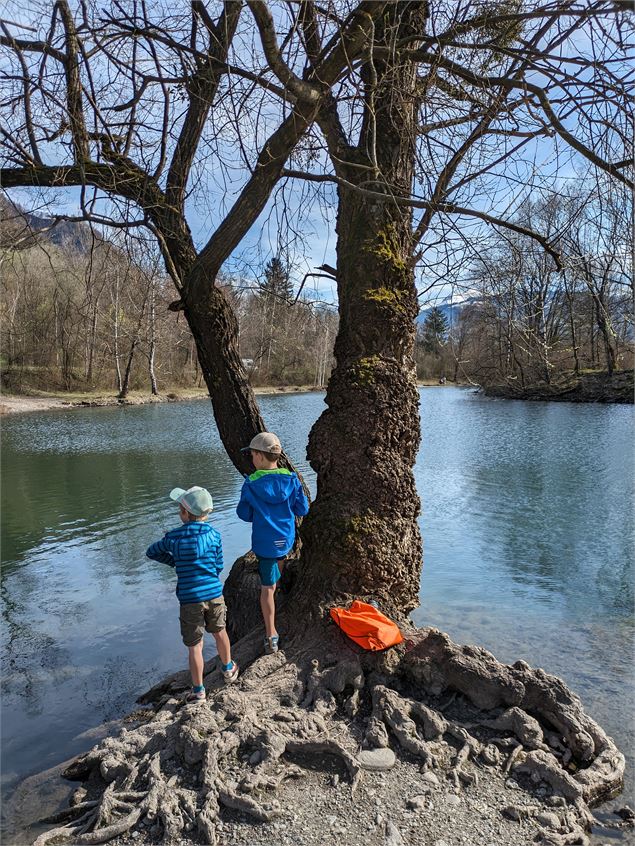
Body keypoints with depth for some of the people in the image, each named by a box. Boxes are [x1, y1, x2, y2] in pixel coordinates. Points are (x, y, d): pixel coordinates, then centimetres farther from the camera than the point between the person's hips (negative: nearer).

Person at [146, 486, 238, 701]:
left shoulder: (174, 537, -9)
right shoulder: (213, 534, -6)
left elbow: (151, 552, 9)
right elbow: (218, 566, 2)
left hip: (190, 599, -2)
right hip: (214, 594, 2)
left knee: (195, 645, 9)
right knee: (219, 632, 24)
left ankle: (198, 690, 20)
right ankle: (228, 669, 45)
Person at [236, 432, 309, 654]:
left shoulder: (251, 484, -16)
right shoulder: (291, 480, -10)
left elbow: (244, 515, -6)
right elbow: (302, 510, -3)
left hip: (264, 543, -4)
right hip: (286, 540, 4)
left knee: (267, 587, 4)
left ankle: (271, 636, 6)